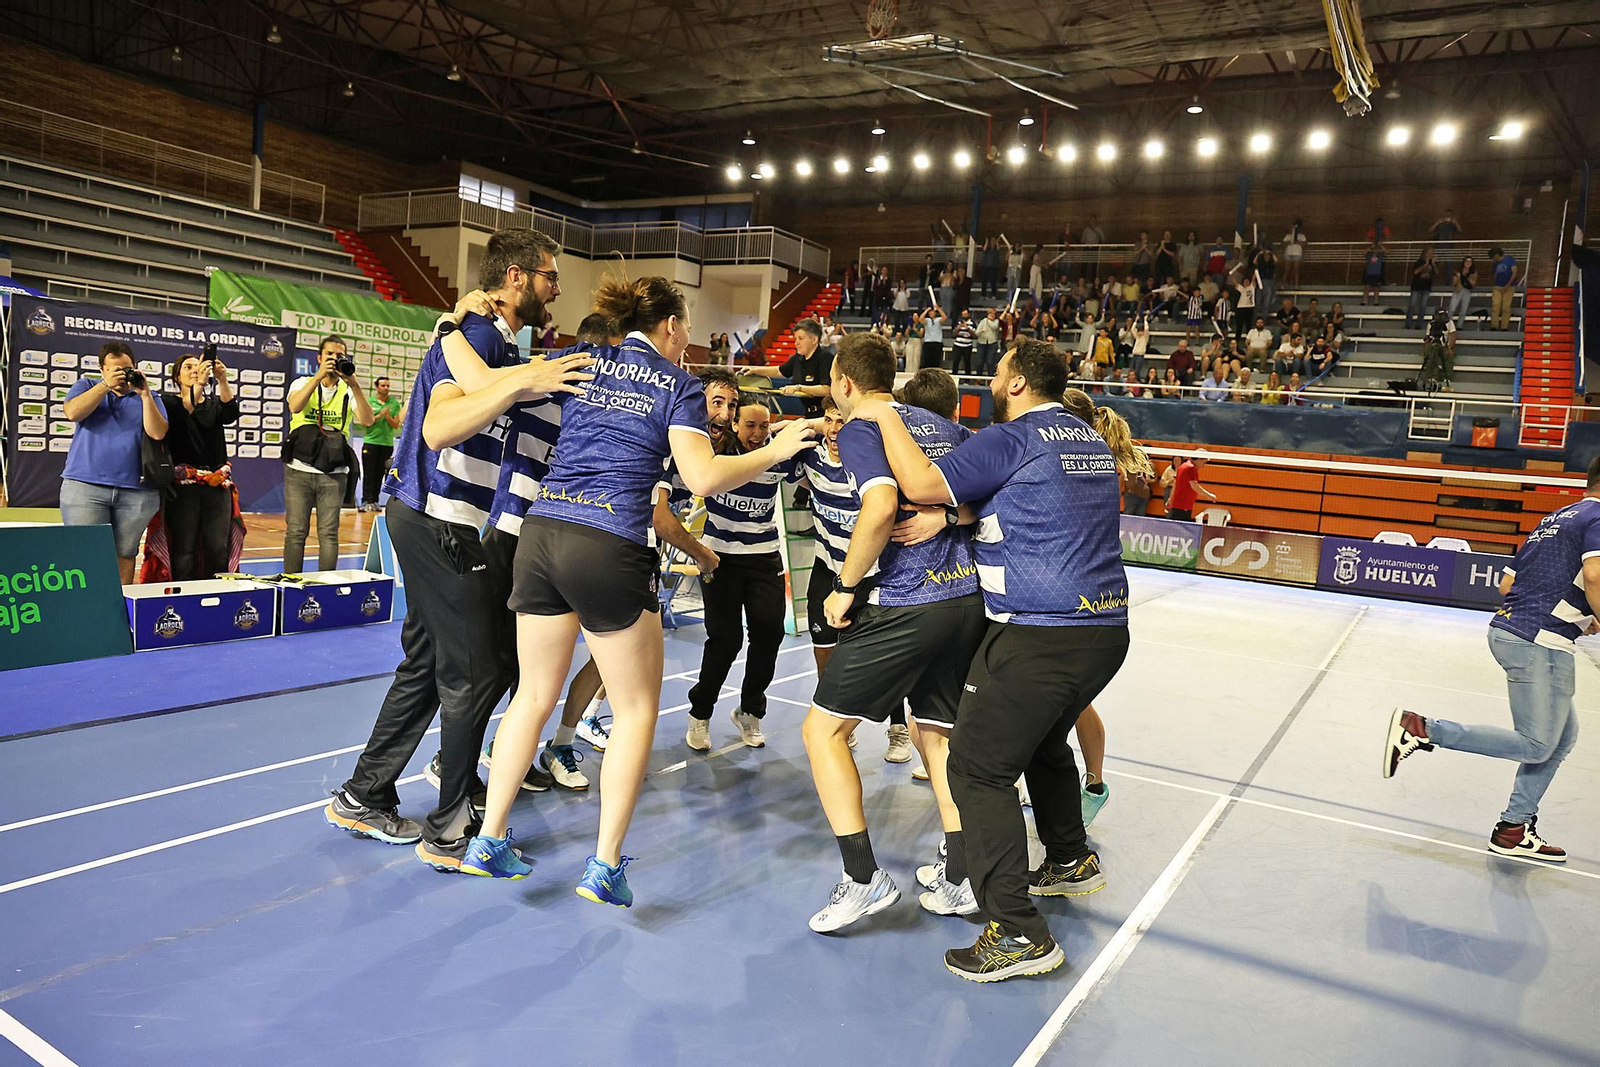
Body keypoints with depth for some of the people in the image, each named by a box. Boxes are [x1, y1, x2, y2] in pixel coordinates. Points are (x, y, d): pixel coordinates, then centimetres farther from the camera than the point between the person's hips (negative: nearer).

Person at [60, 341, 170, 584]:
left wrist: (145, 394, -8)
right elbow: (73, 413, -7)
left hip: (136, 492, 1)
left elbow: (158, 433, -3)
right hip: (85, 487, -1)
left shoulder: (149, 398, 13)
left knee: (125, 555, 4)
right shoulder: (86, 386, 14)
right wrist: (106, 385, -9)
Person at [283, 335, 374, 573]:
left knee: (329, 534, 2)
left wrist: (353, 384, -16)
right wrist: (319, 376, -20)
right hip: (299, 470, 0)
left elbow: (367, 420, -9)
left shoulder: (349, 391, 8)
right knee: (296, 532, 1)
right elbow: (295, 406, -14)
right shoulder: (303, 383, 8)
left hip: (334, 473, 0)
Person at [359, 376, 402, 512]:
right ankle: (366, 501, -1)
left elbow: (396, 425, 2)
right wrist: (380, 415, -16)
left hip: (387, 443, 2)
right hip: (370, 442, -2)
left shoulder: (394, 403, 6)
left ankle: (374, 501, 10)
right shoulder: (368, 402, 3)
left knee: (380, 474, 5)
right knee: (369, 474, -2)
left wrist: (388, 416, -14)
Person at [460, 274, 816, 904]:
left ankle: (487, 842, 27)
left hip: (540, 533, 5)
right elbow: (702, 479, -12)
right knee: (637, 708, 10)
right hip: (608, 548, -5)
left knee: (533, 696, 19)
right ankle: (605, 865, 10)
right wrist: (774, 451, 1)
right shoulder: (678, 385, 1)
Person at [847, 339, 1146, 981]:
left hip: (1039, 635, -9)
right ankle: (1071, 861, 48)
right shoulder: (1092, 439, 15)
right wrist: (951, 514, 6)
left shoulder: (1013, 438, -11)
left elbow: (921, 483, -16)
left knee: (978, 769, -3)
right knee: (1044, 742, 30)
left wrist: (886, 418, -1)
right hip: (1107, 627, 9)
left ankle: (1018, 933, -3)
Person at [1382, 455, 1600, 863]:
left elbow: (1507, 584, 22)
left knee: (1562, 735, 17)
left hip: (1508, 628, 10)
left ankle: (1514, 830, 17)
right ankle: (1421, 729, -11)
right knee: (1536, 745, -5)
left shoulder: (1552, 520, 21)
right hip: (1540, 643, -10)